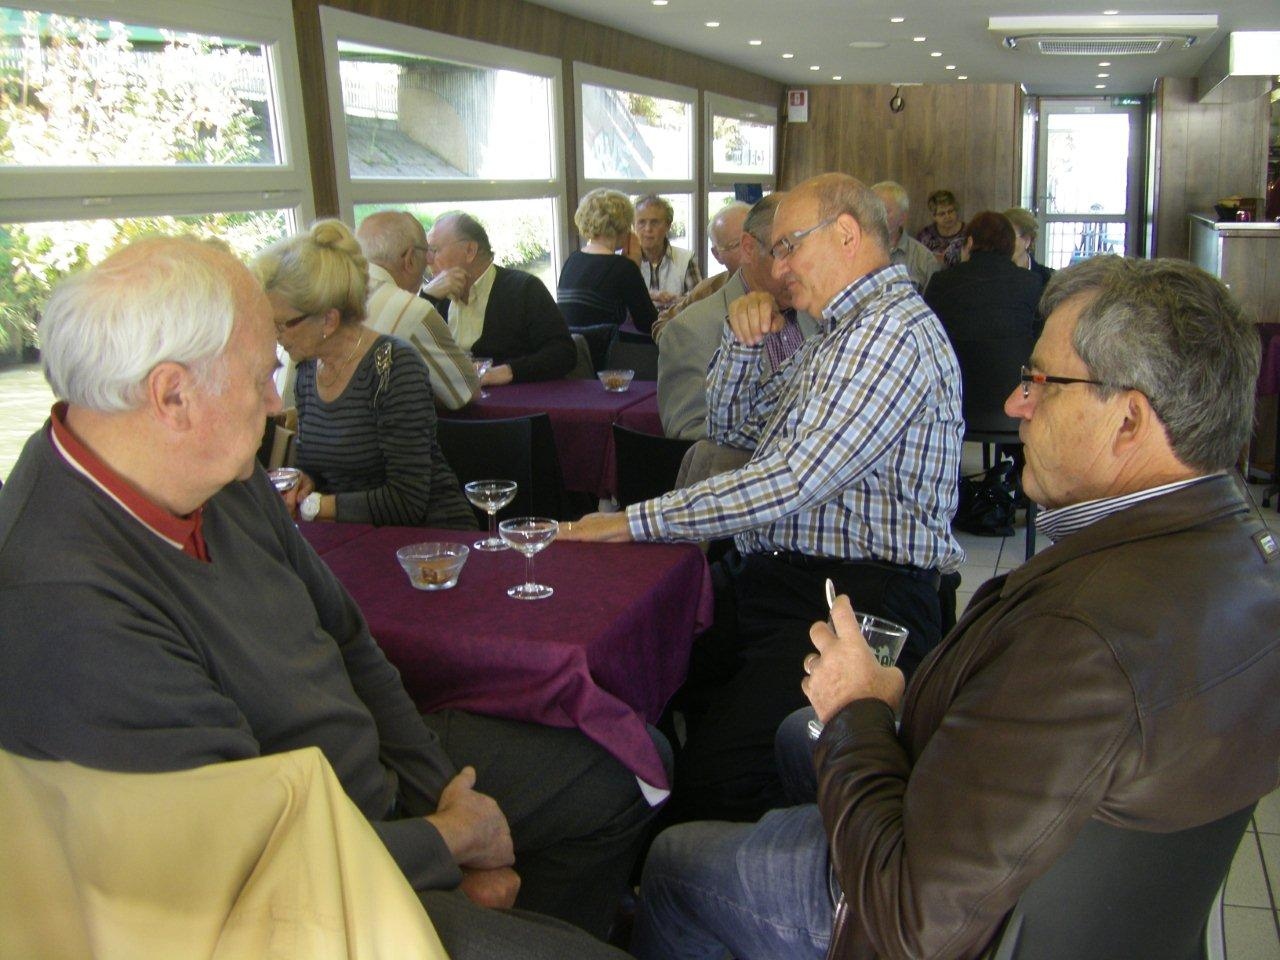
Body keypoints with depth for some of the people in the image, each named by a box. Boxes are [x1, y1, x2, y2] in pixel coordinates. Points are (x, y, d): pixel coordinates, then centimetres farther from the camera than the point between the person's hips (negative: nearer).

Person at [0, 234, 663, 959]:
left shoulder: (224, 481, -4)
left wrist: (439, 791, -1)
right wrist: (454, 837, -14)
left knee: (608, 785, 15)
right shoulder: (68, 607, -32)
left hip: (377, 769, 8)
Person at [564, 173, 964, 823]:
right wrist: (743, 341, 9)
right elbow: (732, 429, 27)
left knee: (712, 775, -27)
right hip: (765, 574, 10)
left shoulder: (893, 330, -12)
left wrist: (636, 521, -17)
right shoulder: (839, 332, 22)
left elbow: (792, 482, -21)